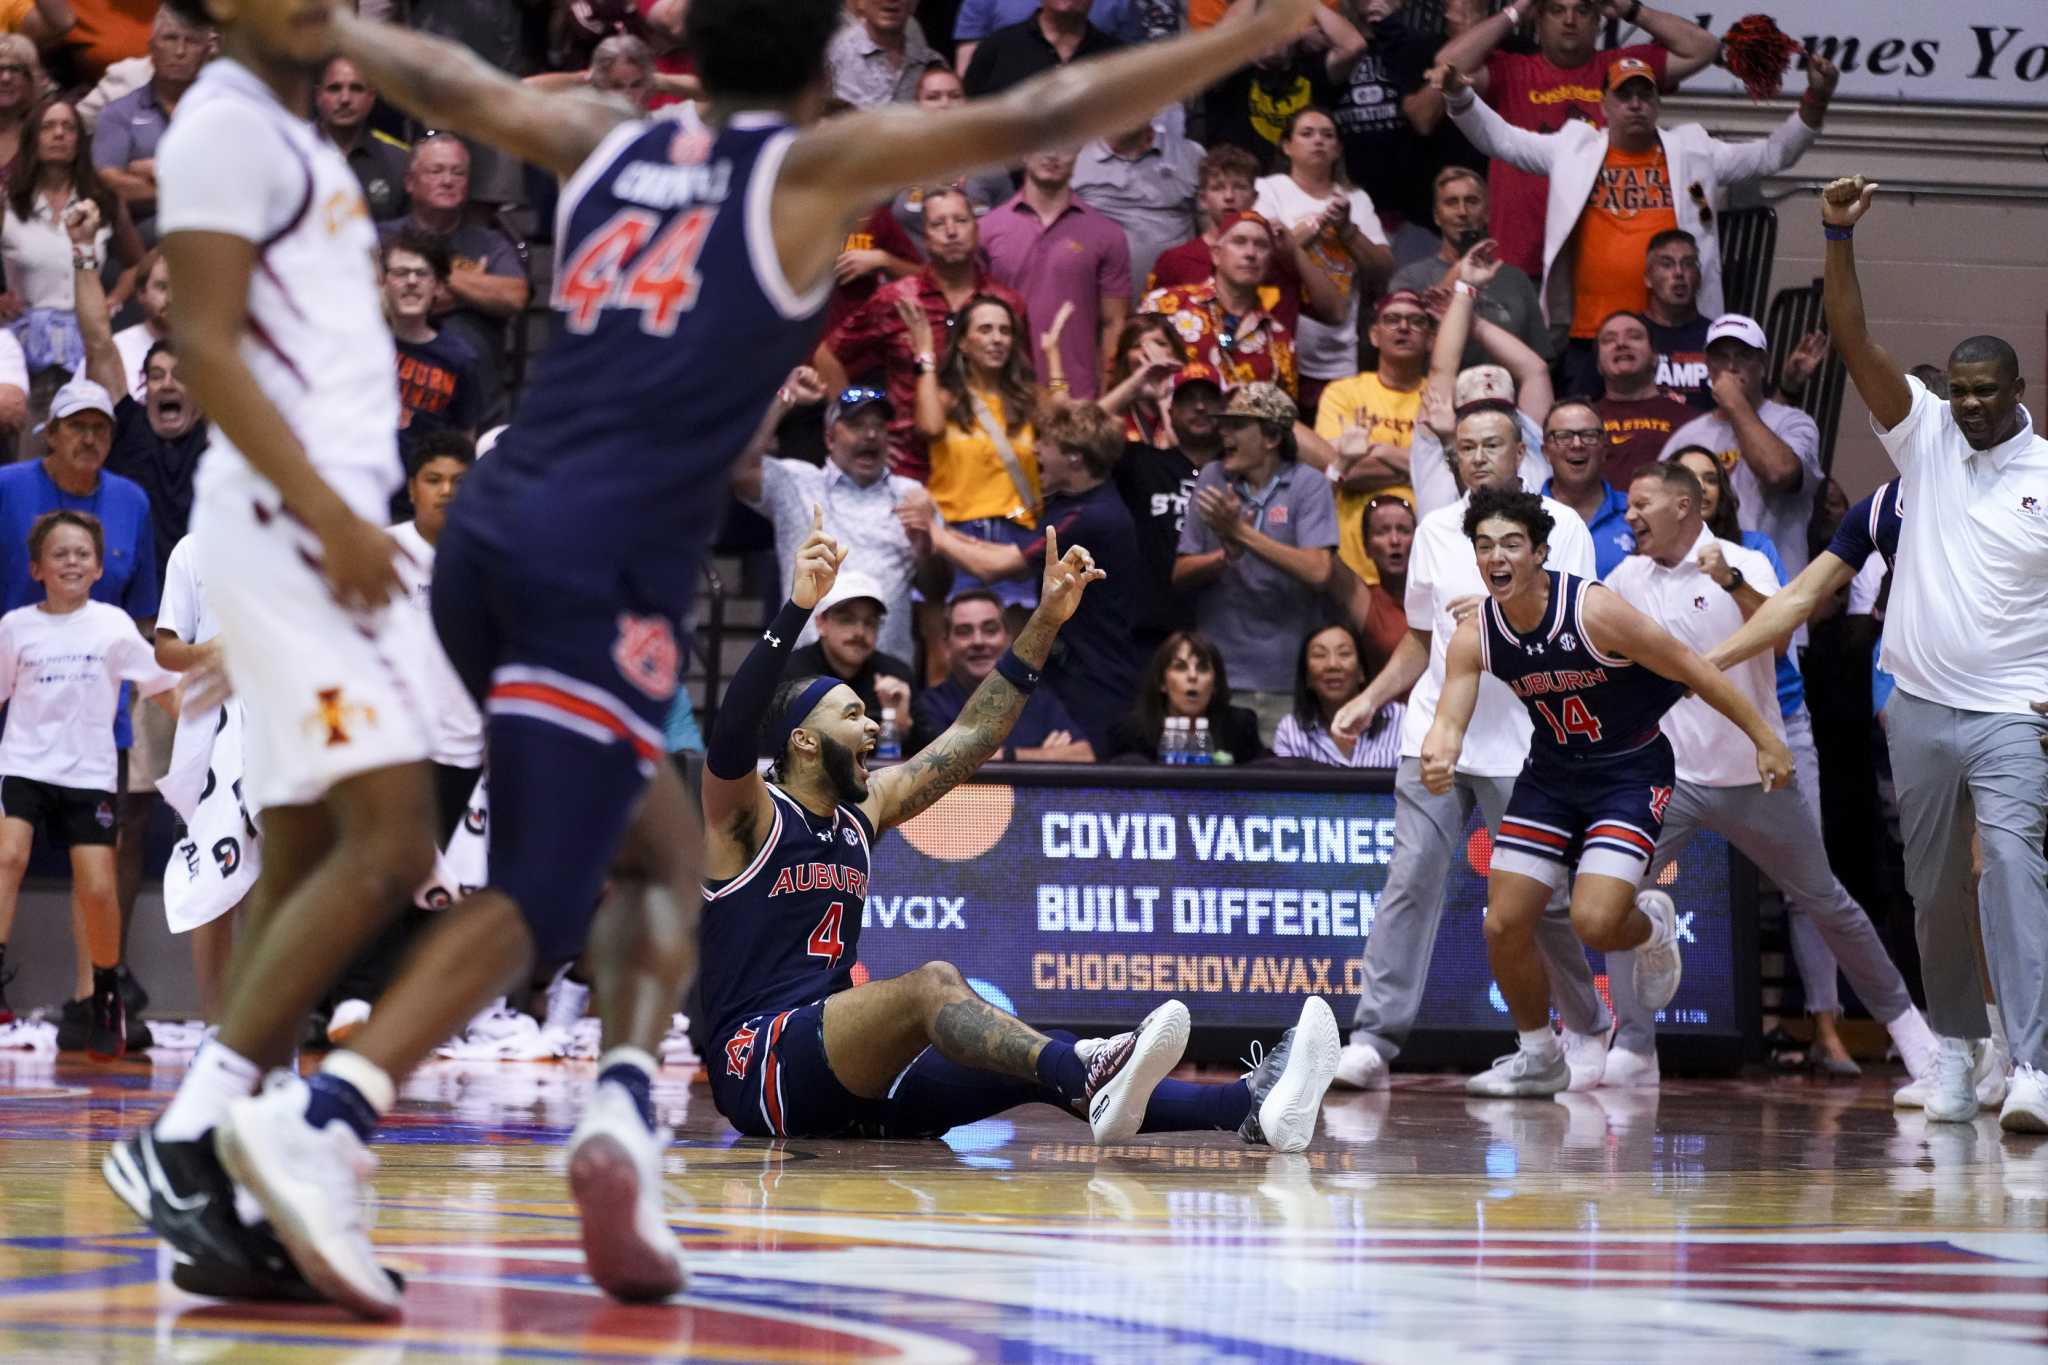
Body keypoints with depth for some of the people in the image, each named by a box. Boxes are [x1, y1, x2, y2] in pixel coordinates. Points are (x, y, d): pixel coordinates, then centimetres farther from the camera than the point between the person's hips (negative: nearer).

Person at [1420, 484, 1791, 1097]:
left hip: (1630, 771, -5)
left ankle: (1652, 925, 16)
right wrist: (1437, 759, -41)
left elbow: (1690, 668, -16)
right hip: (1551, 771, 5)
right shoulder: (1475, 636, -11)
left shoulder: (1594, 610, -25)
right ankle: (1539, 1058, 23)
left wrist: (1764, 739, -11)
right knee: (1504, 926, 0)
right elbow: (1449, 719, -15)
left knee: (1594, 922, -23)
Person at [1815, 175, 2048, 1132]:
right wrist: (1838, 239, -16)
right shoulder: (1924, 435, 5)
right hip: (1920, 705, 3)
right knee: (1934, 889, 9)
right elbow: (1854, 344, -4)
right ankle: (1954, 1044, 26)